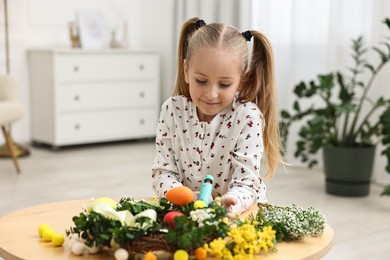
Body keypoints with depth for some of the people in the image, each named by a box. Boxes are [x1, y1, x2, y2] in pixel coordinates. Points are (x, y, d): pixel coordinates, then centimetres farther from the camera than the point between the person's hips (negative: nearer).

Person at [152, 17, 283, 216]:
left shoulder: (248, 117, -13)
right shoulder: (172, 110, -5)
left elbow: (247, 182, -16)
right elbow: (163, 171, -4)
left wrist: (232, 203, -38)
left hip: (240, 214, -1)